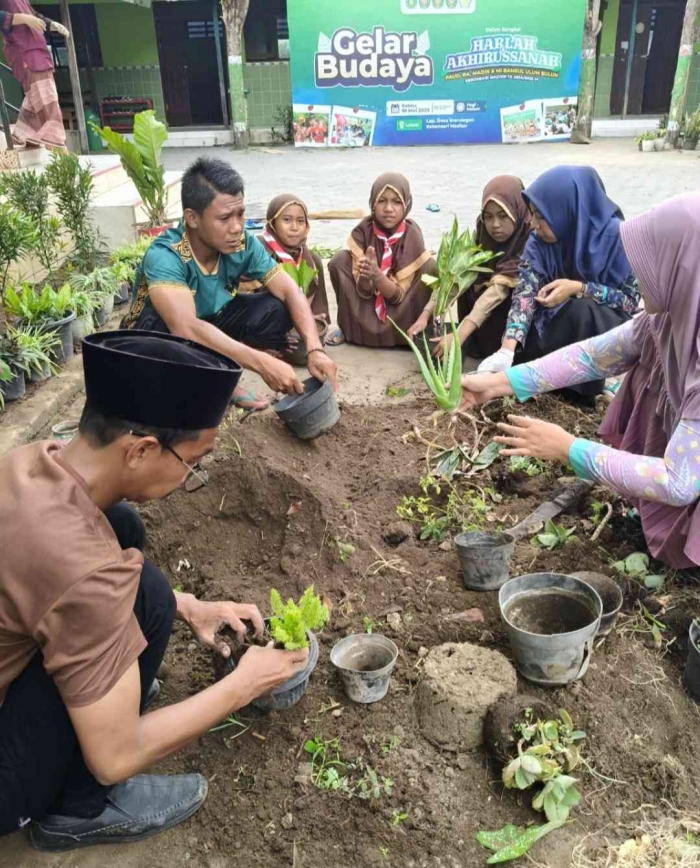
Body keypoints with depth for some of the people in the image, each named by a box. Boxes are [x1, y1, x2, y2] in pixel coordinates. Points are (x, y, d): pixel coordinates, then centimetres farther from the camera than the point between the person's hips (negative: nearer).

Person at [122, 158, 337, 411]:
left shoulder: (243, 243, -19)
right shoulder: (164, 256, -34)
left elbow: (290, 292, -17)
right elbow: (186, 328, -48)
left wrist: (315, 350, -34)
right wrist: (263, 363, -52)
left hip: (211, 324, 5)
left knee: (275, 309, -18)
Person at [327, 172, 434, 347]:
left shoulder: (412, 235, -20)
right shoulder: (362, 231, -17)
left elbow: (398, 294, -21)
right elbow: (364, 291, -19)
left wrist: (377, 275, -40)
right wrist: (365, 276, -42)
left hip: (399, 311, -1)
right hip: (367, 311, 1)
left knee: (430, 267, -25)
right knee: (340, 259, -21)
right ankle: (347, 326, -5)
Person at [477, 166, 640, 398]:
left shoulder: (615, 236, -20)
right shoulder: (539, 242, -12)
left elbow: (630, 299, -15)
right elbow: (525, 293, -24)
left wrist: (578, 289, -29)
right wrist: (506, 351, -39)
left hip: (604, 329, -3)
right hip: (557, 324, 3)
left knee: (581, 311, -33)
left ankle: (583, 393, -14)